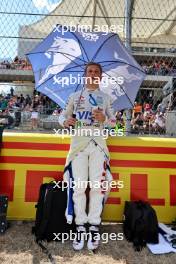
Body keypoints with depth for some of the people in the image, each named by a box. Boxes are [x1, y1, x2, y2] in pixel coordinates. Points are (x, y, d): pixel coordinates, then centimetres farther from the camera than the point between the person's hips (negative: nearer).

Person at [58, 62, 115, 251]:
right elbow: (62, 115, 16)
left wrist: (104, 119, -9)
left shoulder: (106, 98, 17)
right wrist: (65, 121, -8)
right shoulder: (75, 96, 16)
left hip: (98, 144, 0)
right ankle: (80, 226, 10)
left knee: (97, 185, -4)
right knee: (78, 186, -4)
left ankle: (94, 226, 9)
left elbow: (114, 122, 13)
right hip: (78, 143, 0)